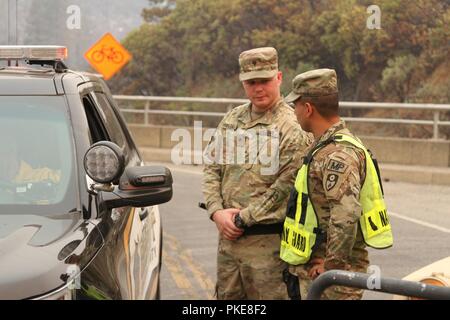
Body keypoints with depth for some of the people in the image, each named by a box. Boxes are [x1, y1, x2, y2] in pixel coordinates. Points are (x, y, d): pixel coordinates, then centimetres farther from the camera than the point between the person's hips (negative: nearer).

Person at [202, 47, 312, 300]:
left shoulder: (293, 127, -10)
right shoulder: (232, 120, 12)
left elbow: (285, 187, -15)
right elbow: (212, 169, 12)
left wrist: (242, 218, -12)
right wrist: (217, 212, -4)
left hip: (268, 241, -7)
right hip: (228, 236, 7)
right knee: (228, 296, 16)